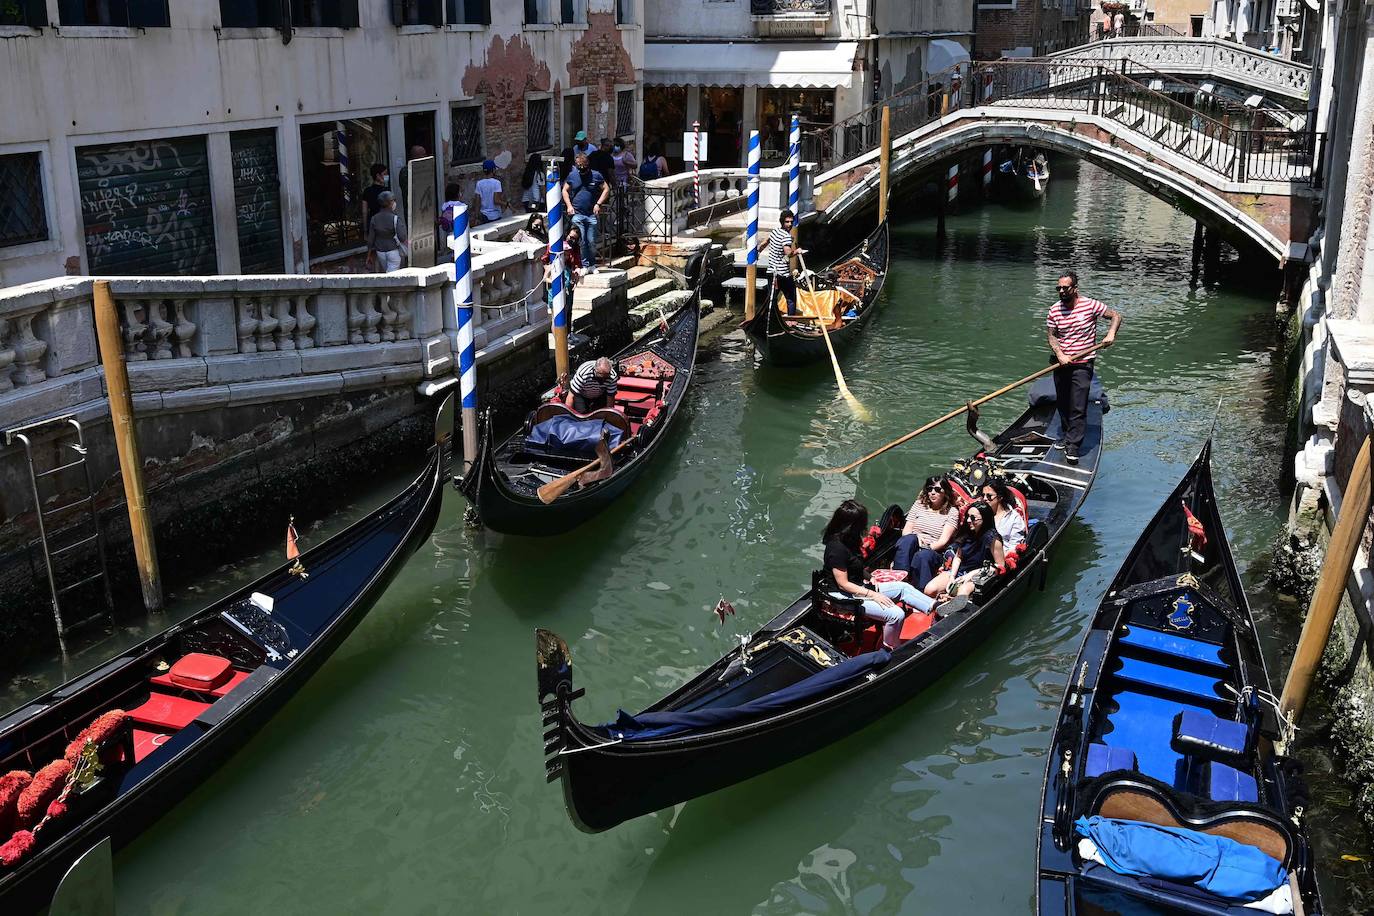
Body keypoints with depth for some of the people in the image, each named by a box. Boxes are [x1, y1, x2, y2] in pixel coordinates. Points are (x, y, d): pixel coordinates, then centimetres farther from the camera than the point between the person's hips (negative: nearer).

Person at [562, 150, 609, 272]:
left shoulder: (596, 175, 2)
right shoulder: (572, 176, 6)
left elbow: (606, 189, 6)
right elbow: (565, 190, 16)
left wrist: (598, 204, -5)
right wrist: (569, 205, 2)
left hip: (592, 214, 0)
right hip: (577, 214, 0)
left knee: (592, 242, 3)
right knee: (581, 242, -3)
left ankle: (592, 265, 18)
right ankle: (585, 265, 3)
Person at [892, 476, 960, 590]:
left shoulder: (952, 511, 8)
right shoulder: (919, 504, 18)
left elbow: (943, 541, -2)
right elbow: (906, 530, 12)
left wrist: (928, 547, -18)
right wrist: (915, 538, -11)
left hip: (934, 553, -3)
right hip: (912, 549, 3)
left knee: (922, 556, -38)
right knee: (909, 539, -33)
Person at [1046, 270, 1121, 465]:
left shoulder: (1090, 305, -9)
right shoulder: (1054, 311, -1)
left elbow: (1116, 316, 0)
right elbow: (1052, 336, 0)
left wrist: (1111, 334, -16)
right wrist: (1059, 355, -16)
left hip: (1083, 364, -4)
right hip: (1061, 363, 4)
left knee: (1078, 408, -8)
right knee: (1062, 404, 15)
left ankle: (1072, 446, -5)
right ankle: (1066, 436, 34)